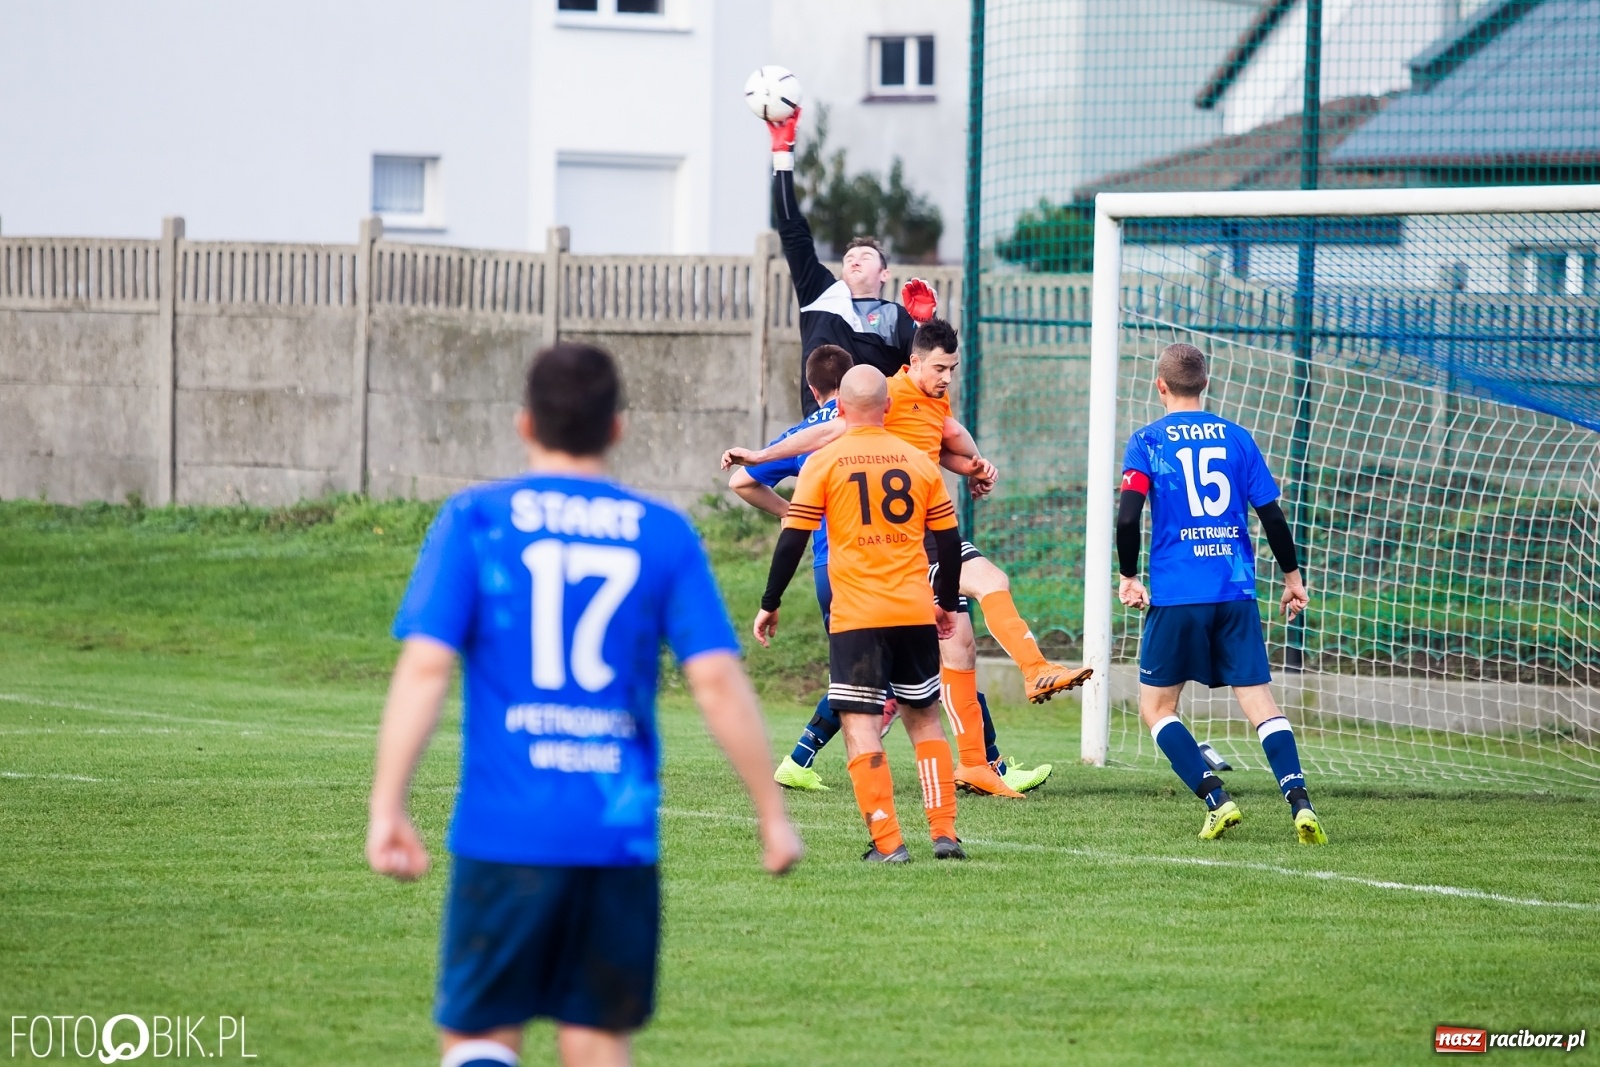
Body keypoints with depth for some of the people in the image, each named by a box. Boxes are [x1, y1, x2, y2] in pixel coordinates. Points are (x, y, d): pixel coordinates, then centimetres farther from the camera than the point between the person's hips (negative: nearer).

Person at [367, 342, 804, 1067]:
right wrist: (772, 814, 5)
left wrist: (386, 809, -8)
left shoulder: (474, 520, 1)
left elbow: (425, 666, -8)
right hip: (621, 840, 2)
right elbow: (718, 681, -2)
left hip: (504, 835, -2)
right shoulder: (663, 535, 5)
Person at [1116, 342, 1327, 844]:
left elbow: (1128, 516, -11)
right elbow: (1271, 514, 7)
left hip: (1176, 594, -3)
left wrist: (1128, 577, 3)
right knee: (1258, 699, 2)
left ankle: (1216, 799, -8)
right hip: (1236, 593, 3)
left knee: (1156, 707, 8)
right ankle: (1298, 799, -17)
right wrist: (1292, 576, 19)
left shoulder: (1148, 441, 0)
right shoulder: (1236, 437, 8)